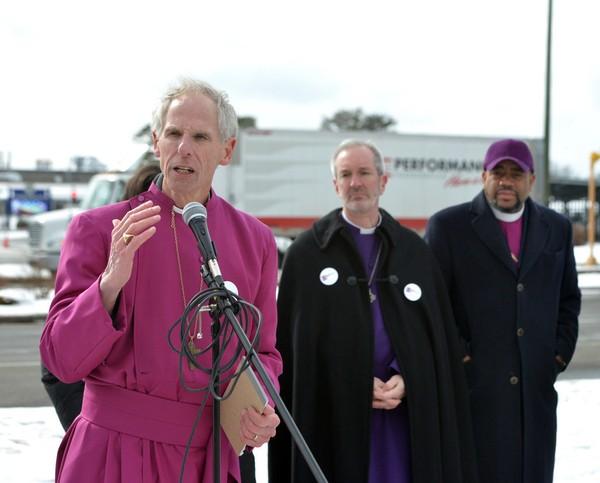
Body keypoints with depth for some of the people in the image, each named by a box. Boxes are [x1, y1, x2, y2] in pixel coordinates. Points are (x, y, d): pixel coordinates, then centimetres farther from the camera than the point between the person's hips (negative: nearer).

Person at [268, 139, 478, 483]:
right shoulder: (306, 253, 2)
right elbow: (294, 343, -1)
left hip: (407, 410, 2)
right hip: (333, 415, -2)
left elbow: (439, 336, 7)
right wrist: (356, 384, -9)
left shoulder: (415, 251, 10)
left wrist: (406, 379, -10)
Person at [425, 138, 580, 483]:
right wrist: (458, 358, -8)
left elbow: (569, 298, 19)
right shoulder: (448, 226, -1)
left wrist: (560, 355, 8)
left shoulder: (557, 228, 12)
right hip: (474, 385, -4)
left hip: (536, 387, 4)